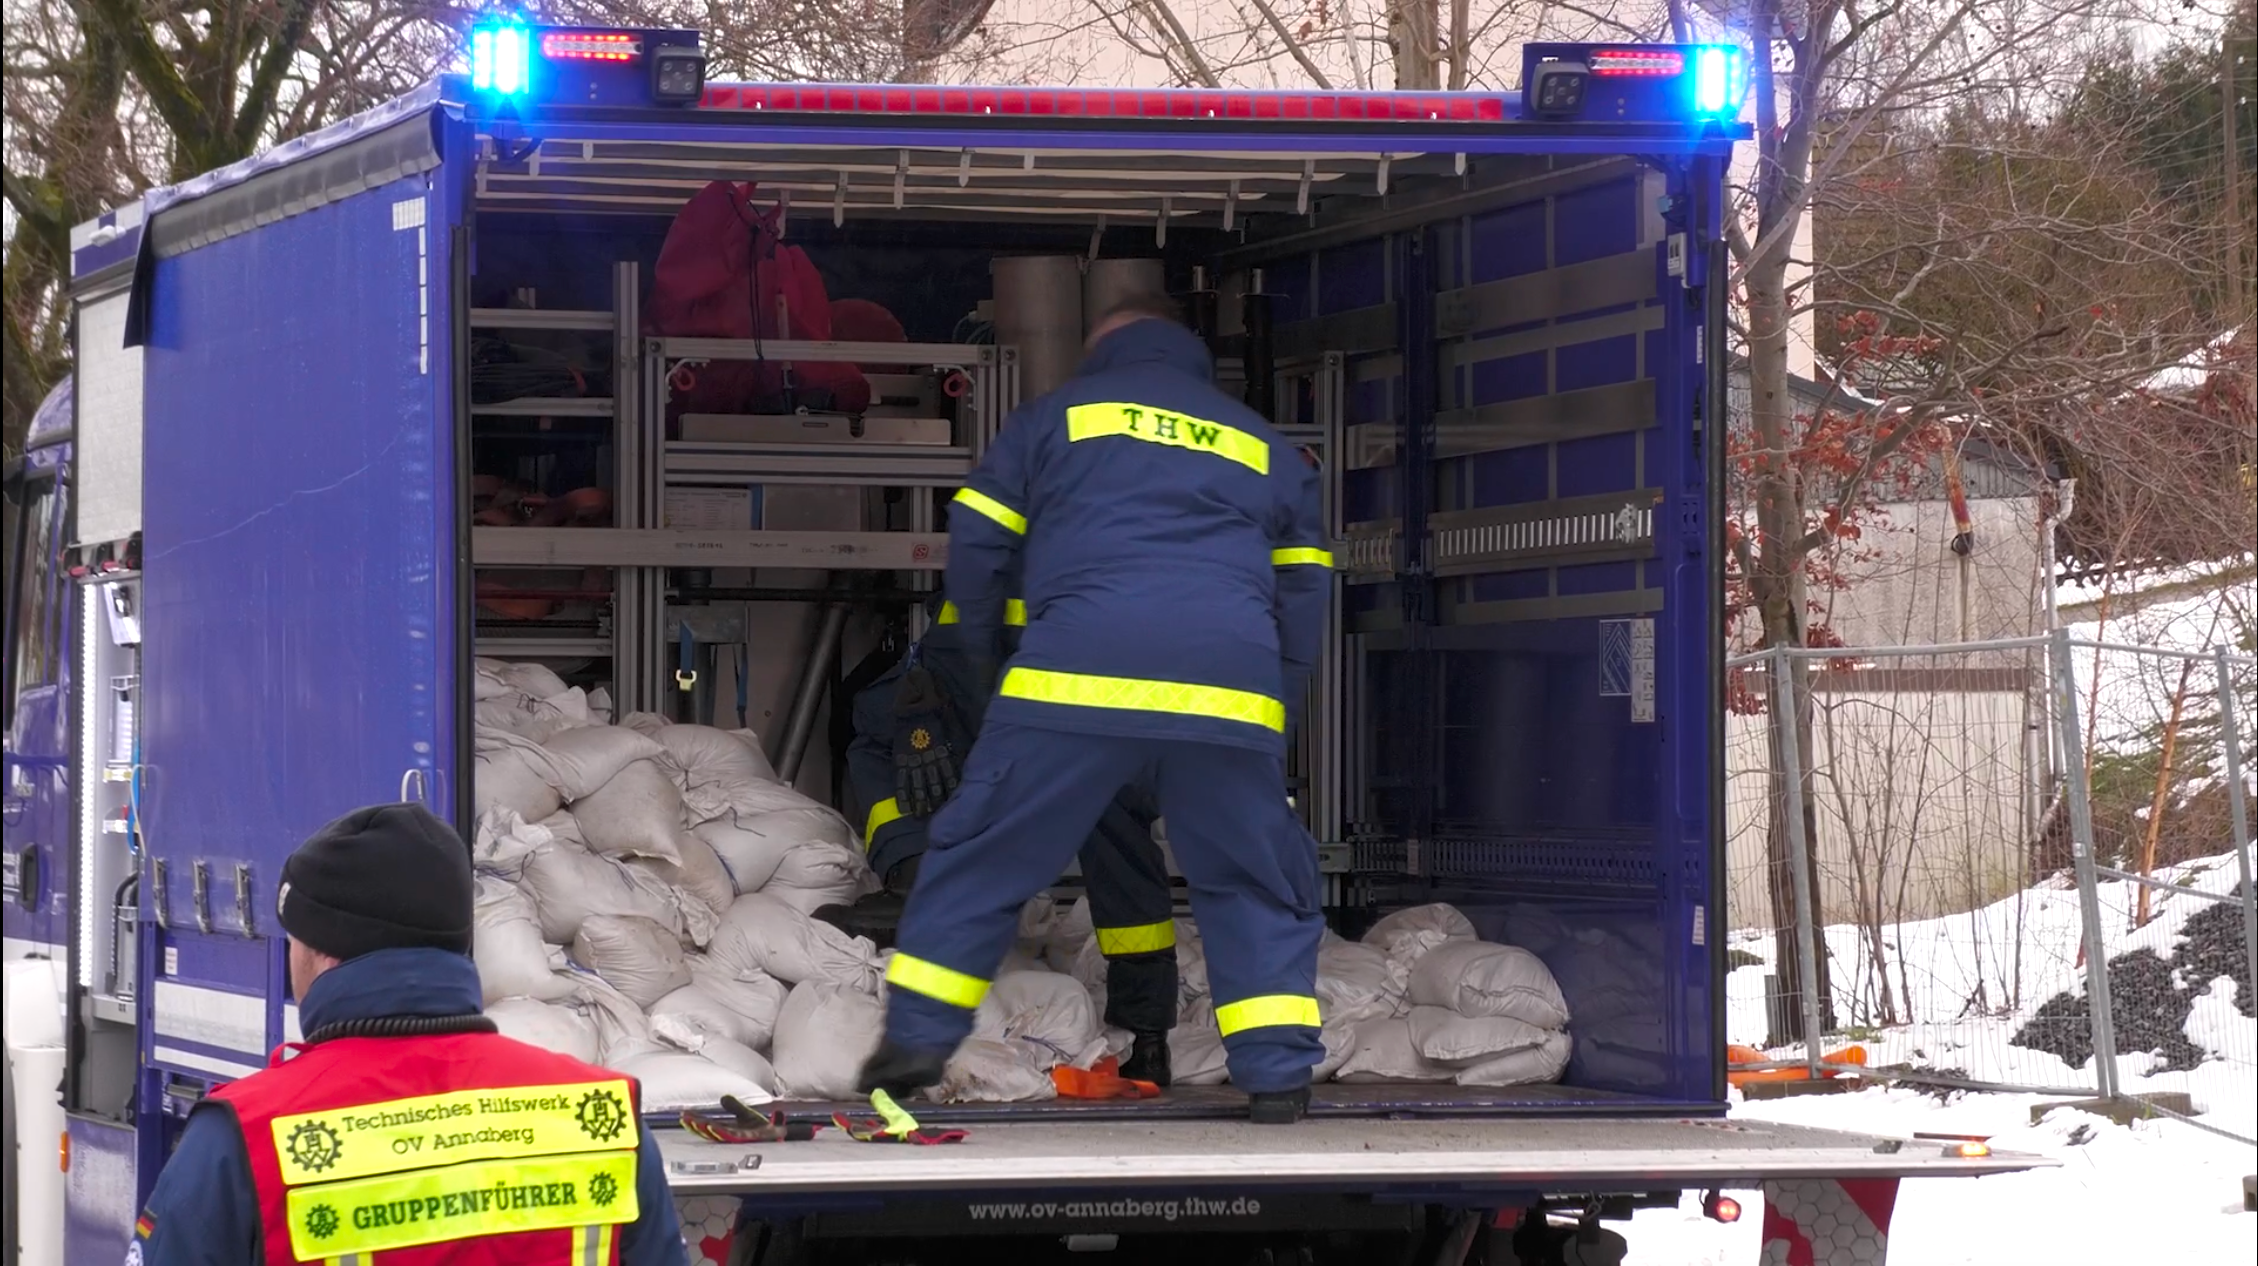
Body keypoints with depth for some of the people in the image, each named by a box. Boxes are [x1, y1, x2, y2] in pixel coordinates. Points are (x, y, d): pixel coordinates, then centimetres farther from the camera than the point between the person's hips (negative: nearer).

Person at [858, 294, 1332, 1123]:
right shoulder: (1264, 445, 27)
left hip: (1073, 681, -2)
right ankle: (1278, 1072, 3)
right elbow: (1302, 594, 23)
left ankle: (917, 1038, 4)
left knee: (983, 857, 7)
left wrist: (989, 663, 27)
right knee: (1255, 884, 11)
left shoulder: (1053, 417, 19)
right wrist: (1274, 709, 27)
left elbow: (975, 548, 14)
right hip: (1232, 701, 2)